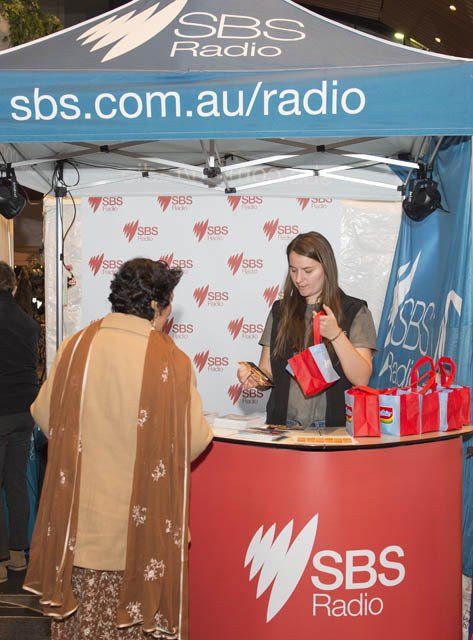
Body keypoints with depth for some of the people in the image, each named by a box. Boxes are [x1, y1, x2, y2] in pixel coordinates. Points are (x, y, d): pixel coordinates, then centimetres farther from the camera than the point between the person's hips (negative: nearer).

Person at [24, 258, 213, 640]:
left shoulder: (75, 347, -6)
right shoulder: (171, 361, -15)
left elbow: (44, 414, 4)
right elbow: (194, 439, -11)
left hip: (80, 513, 3)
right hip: (141, 519, -3)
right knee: (138, 608, 12)